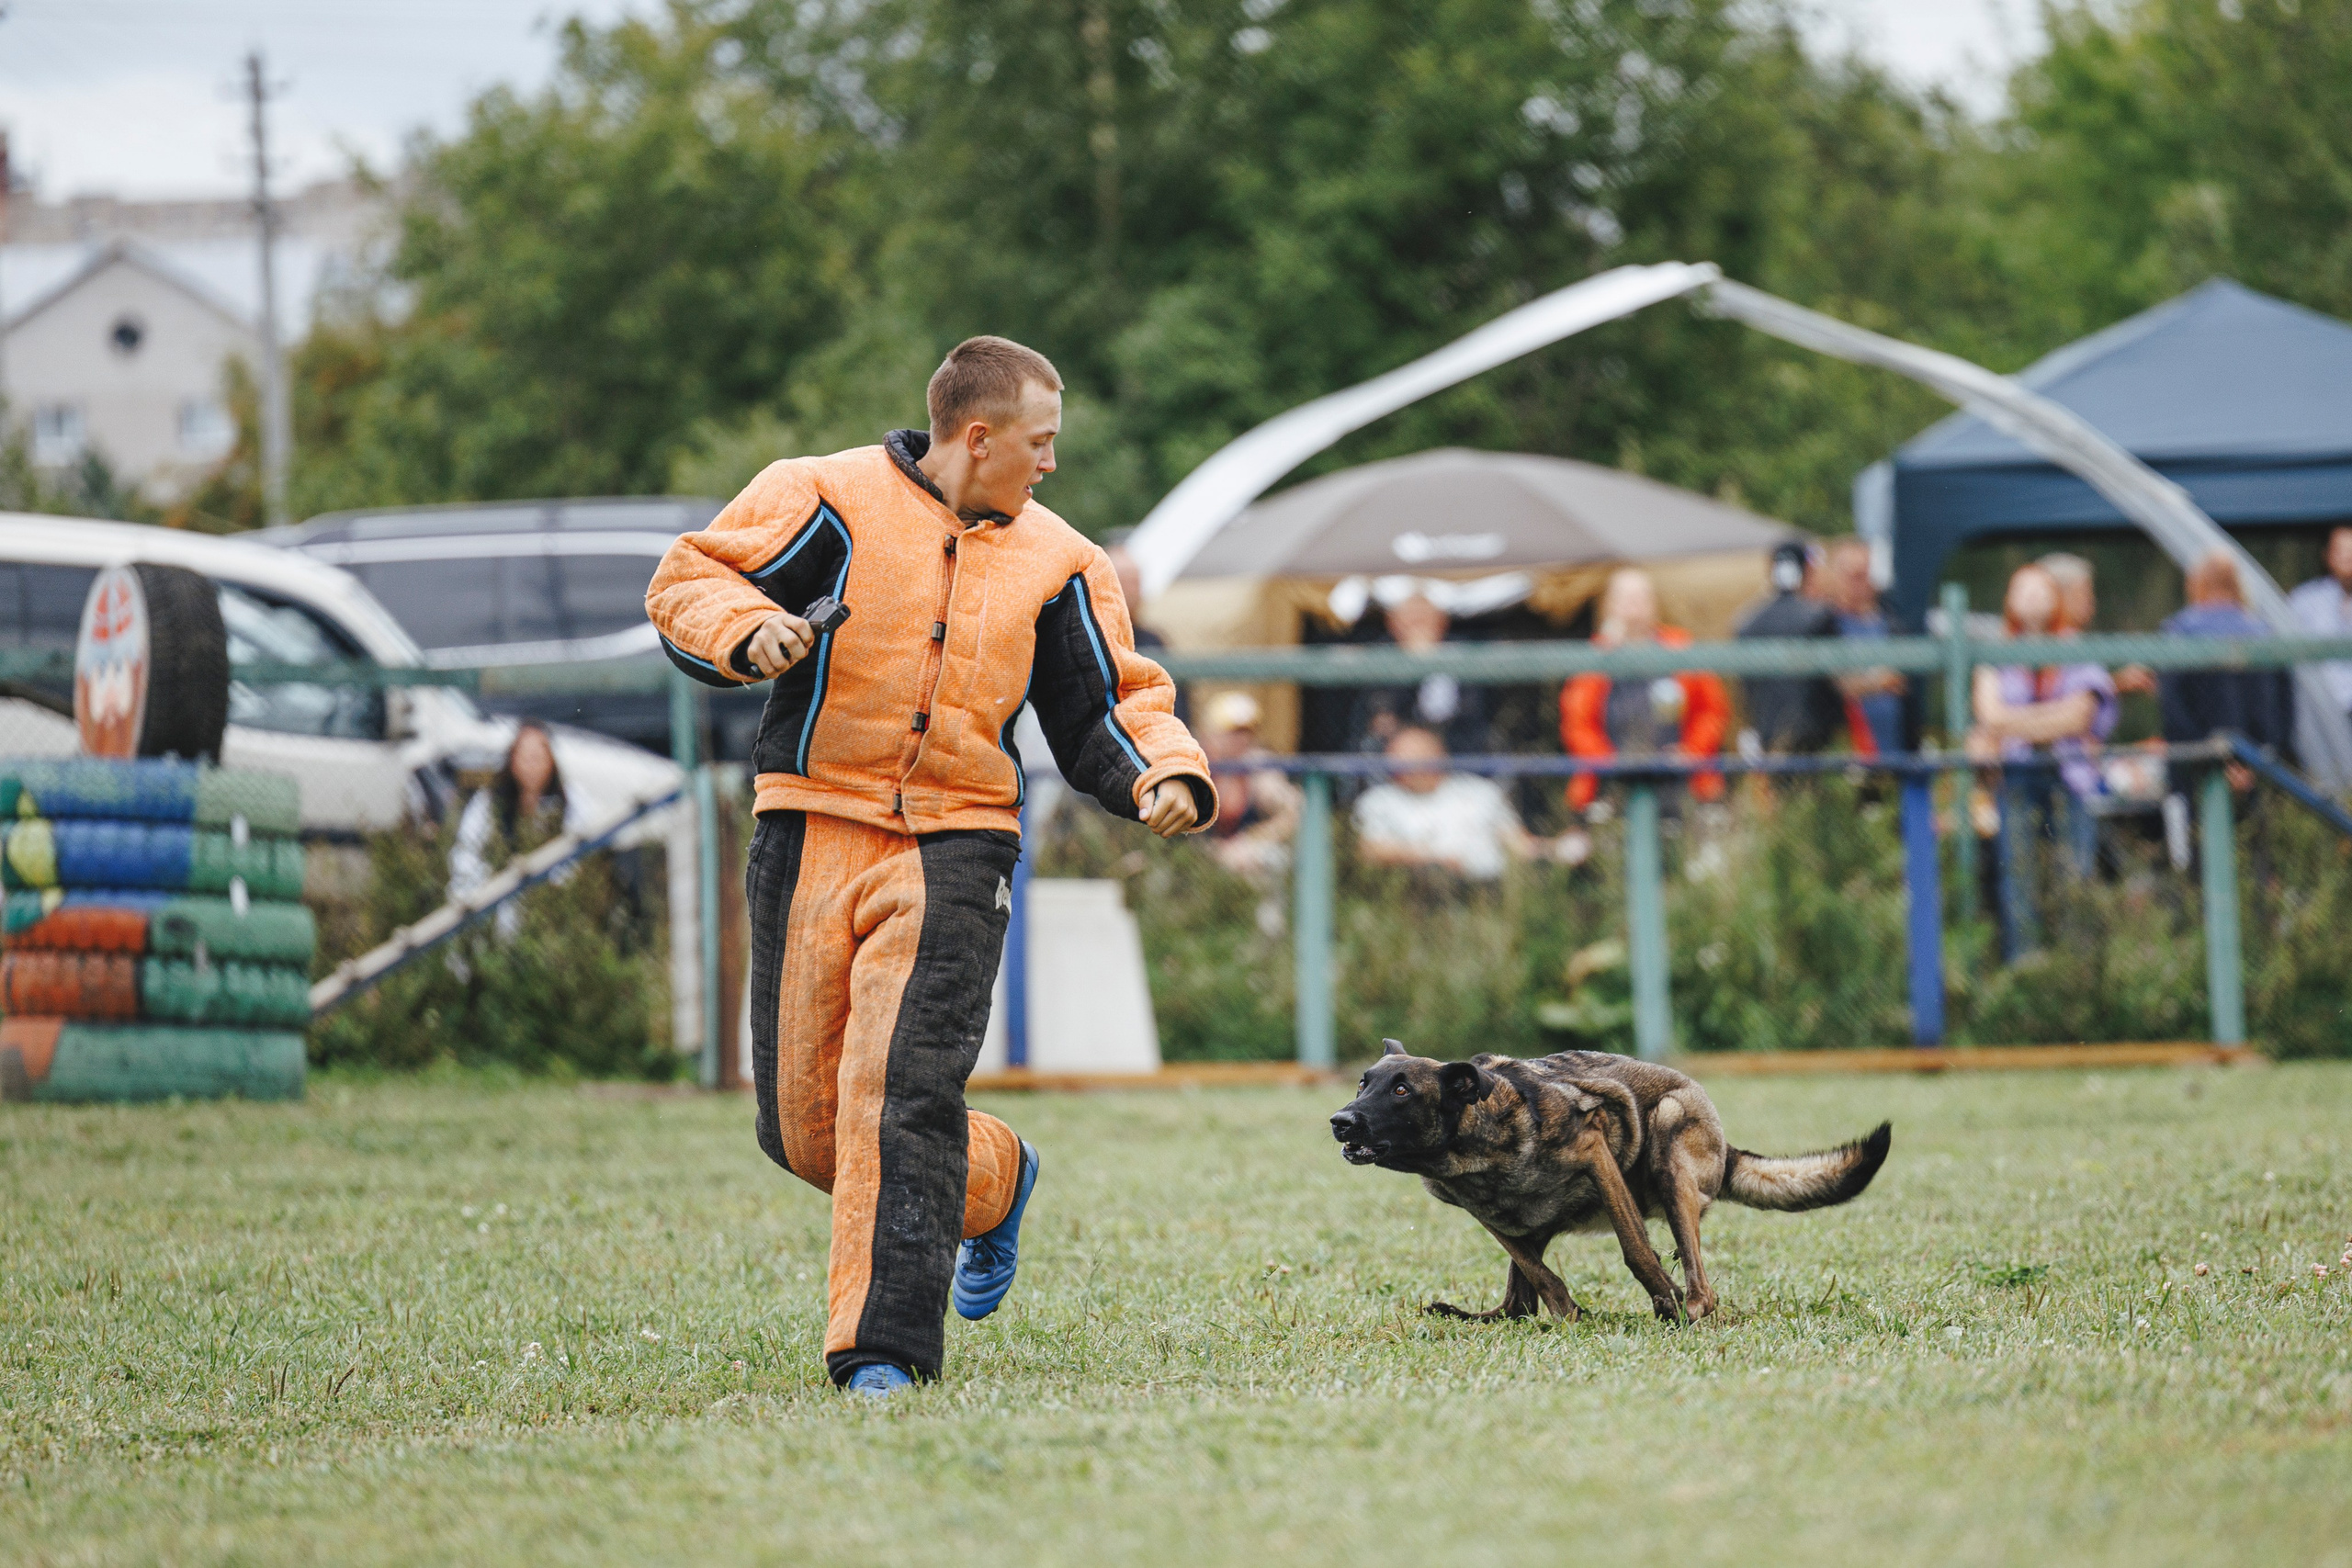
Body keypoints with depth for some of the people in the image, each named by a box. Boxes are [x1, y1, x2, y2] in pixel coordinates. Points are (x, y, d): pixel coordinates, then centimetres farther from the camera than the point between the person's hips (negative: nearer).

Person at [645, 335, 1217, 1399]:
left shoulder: (1055, 563, 11)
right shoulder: (829, 501, 1)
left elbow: (1106, 706, 16)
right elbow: (687, 580, 0)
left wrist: (1165, 774, -5)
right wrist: (747, 630, -21)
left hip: (955, 851, 0)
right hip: (811, 839, 0)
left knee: (900, 1092, -18)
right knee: (803, 1123, 5)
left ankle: (884, 1348, -14)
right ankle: (992, 1182, 32)